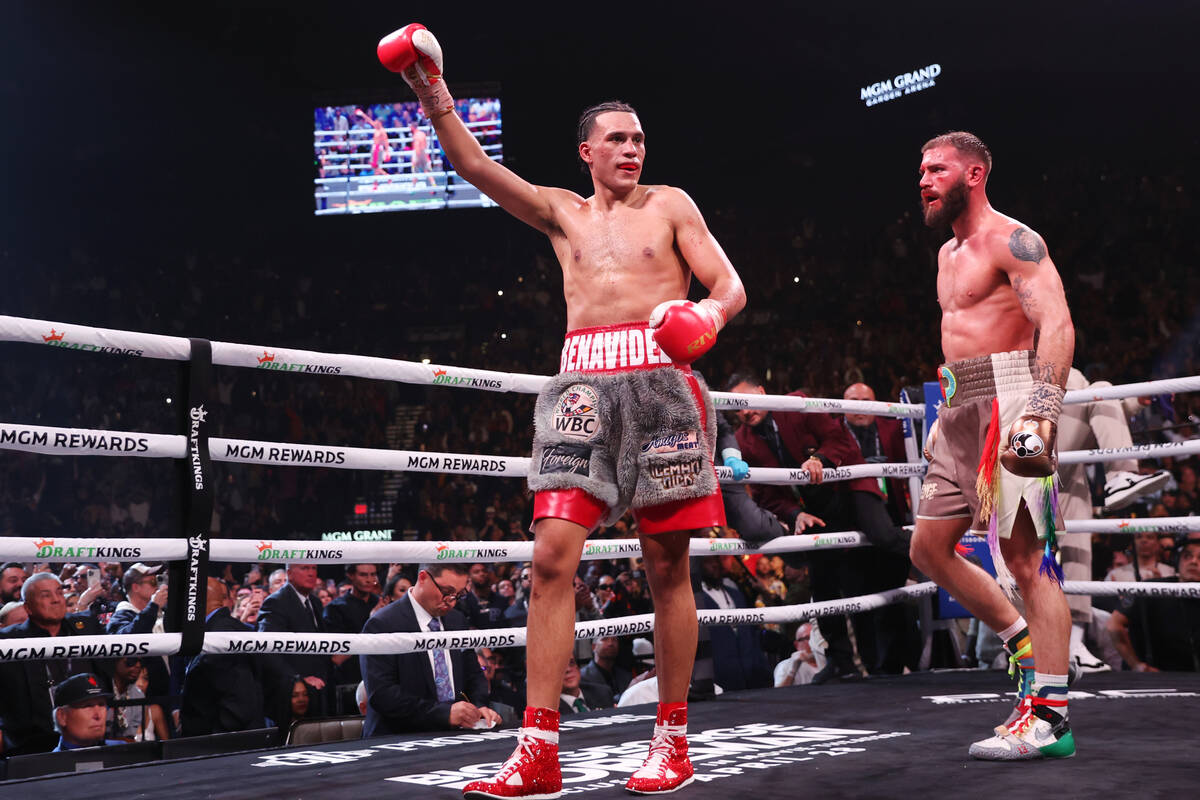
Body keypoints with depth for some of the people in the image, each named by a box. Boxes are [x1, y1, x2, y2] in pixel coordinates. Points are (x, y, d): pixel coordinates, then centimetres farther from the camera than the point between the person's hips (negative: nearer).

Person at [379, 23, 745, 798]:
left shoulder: (670, 204, 15)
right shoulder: (561, 211, 20)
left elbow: (732, 284, 7)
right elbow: (477, 168, 11)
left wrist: (708, 312, -16)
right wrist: (434, 94, 2)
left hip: (659, 378, -1)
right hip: (583, 382, 2)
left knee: (667, 565, 0)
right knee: (552, 555, -11)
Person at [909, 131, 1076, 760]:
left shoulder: (1012, 241, -6)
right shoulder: (948, 253, 22)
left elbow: (1057, 324, -18)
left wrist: (1041, 410, -30)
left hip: (1007, 398, -10)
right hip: (958, 410, 10)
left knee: (1025, 556, -10)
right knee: (929, 548, 9)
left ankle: (1048, 718, -7)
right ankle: (1027, 644, 21)